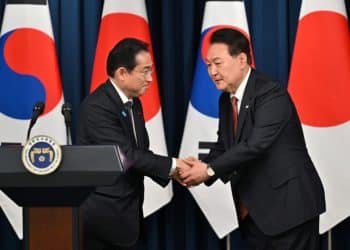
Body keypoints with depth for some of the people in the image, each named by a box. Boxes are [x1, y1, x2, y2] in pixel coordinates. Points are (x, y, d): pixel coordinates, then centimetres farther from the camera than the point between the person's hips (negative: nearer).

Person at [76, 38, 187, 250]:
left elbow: (141, 153, 9)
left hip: (126, 213, 8)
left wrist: (174, 172, -7)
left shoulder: (133, 103, 11)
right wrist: (172, 165, -15)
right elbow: (126, 155, -22)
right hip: (102, 215, -8)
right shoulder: (97, 107, -18)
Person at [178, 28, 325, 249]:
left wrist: (210, 170, -22)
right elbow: (223, 146, 11)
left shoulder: (272, 94, -17)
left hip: (290, 205, -8)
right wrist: (201, 169, -9)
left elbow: (255, 144, -25)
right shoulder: (226, 100, 10)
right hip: (254, 212, 8)